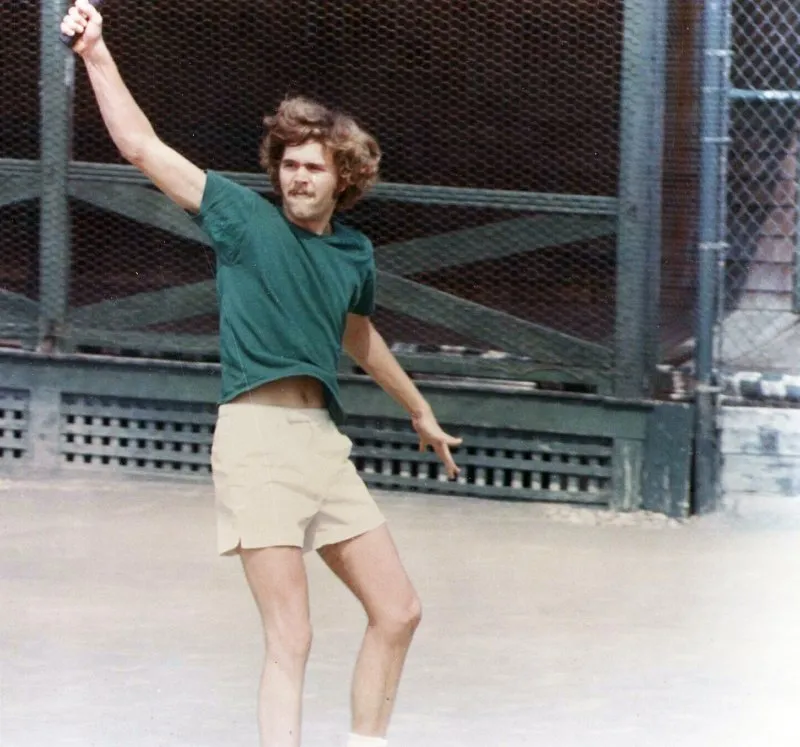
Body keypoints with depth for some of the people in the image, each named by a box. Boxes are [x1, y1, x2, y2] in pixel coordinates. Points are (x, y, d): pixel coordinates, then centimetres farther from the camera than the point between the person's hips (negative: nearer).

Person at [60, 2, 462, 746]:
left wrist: (420, 411, 46)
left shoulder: (354, 254, 14)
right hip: (257, 435, -6)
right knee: (290, 640, -11)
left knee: (397, 612, 8)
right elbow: (142, 146, -3)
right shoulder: (244, 217, 0)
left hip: (322, 439, 6)